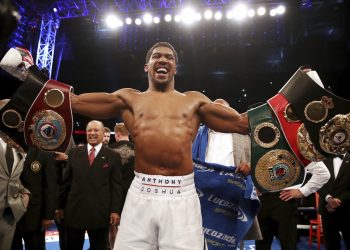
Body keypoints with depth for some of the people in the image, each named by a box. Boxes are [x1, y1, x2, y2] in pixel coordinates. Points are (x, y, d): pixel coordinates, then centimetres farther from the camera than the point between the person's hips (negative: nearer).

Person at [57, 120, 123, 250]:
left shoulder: (113, 156, -1)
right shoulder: (74, 153, 6)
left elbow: (116, 186, -3)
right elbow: (66, 181, 8)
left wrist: (116, 210, -7)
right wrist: (61, 206, 8)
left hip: (100, 213, -2)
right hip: (74, 211, 2)